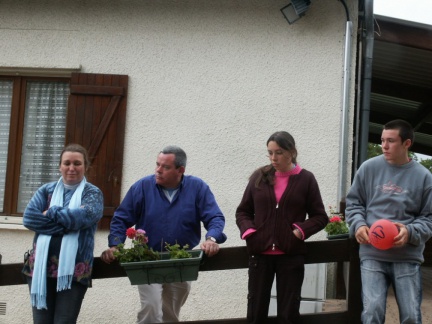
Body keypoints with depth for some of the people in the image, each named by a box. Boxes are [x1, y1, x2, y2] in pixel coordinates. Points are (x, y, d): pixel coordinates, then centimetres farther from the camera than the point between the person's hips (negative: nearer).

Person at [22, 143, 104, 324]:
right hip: (41, 267, 3)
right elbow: (29, 217, -3)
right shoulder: (46, 190, 13)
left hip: (74, 270, -3)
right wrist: (66, 224, -12)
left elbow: (86, 215, -16)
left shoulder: (92, 193, 6)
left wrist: (51, 213, -5)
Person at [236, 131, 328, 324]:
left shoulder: (306, 179, 0)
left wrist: (300, 230, -12)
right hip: (260, 253, 2)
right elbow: (243, 211, 11)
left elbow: (320, 217, 4)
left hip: (291, 255, -1)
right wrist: (248, 231, -7)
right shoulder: (259, 176, 4)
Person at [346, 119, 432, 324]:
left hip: (407, 257, 0)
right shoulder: (369, 168, 3)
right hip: (372, 255, 0)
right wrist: (358, 224, -7)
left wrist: (411, 232, -15)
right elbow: (353, 202, 12)